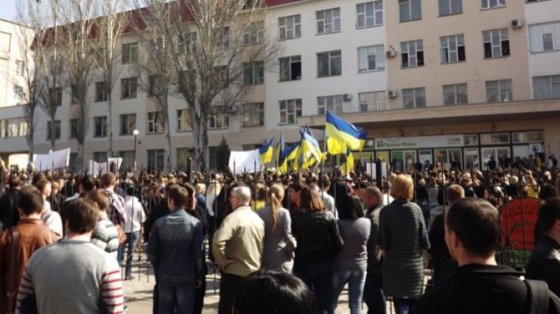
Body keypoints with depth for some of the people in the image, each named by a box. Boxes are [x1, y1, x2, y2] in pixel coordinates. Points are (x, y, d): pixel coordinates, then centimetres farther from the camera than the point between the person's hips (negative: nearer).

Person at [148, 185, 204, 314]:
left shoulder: (159, 223, -6)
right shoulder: (195, 223, -11)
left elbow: (151, 252, -2)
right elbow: (198, 253, -11)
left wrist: (158, 269, 14)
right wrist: (199, 275, 2)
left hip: (164, 276, 2)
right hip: (187, 276, -2)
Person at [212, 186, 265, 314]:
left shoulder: (233, 217, -17)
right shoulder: (258, 218, 6)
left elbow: (218, 241, -29)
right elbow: (262, 244, 15)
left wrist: (222, 261, -17)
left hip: (235, 272, -7)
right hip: (254, 272, 7)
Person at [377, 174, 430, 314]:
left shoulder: (386, 211, -12)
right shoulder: (416, 209, -8)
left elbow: (382, 242, -9)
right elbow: (425, 242, -5)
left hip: (395, 267, -2)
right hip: (416, 265, 2)